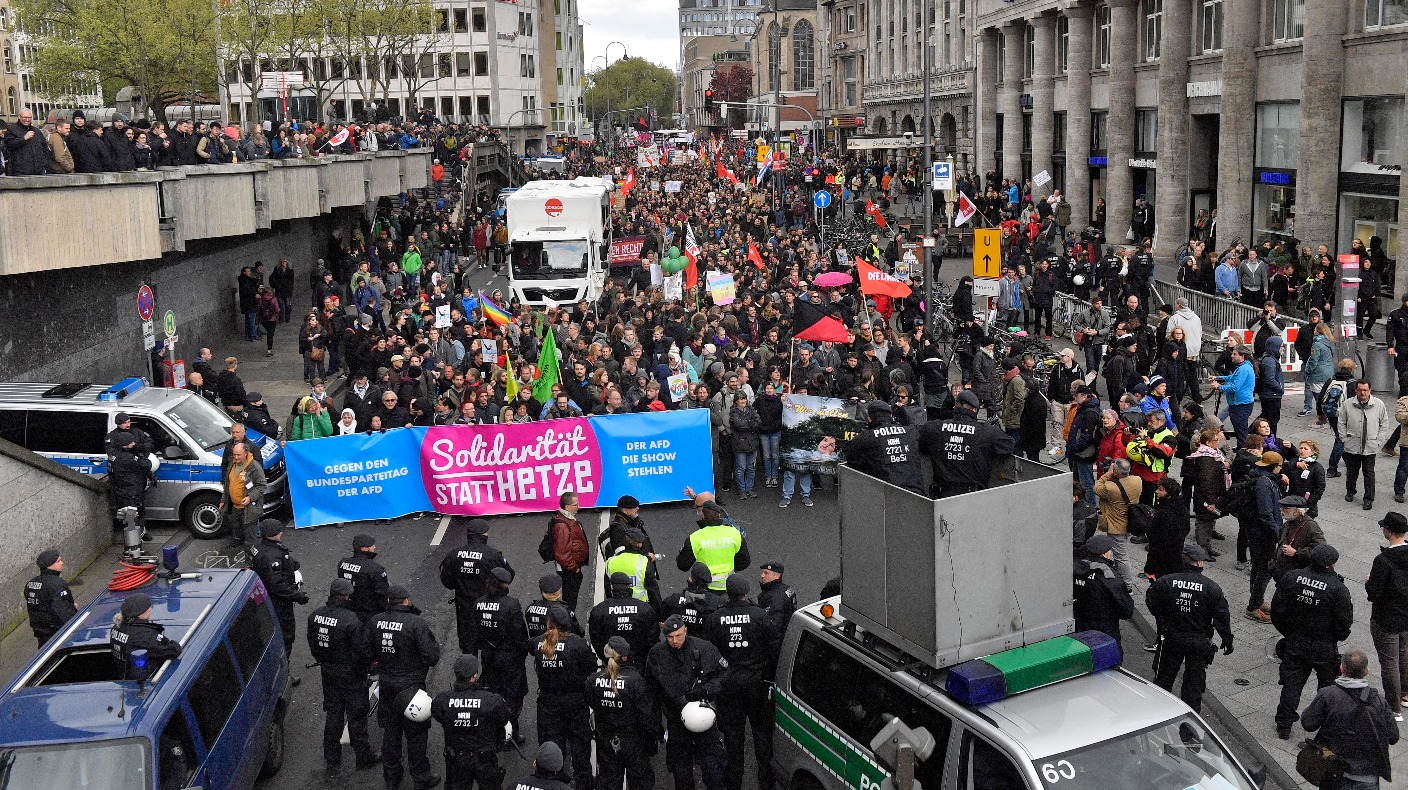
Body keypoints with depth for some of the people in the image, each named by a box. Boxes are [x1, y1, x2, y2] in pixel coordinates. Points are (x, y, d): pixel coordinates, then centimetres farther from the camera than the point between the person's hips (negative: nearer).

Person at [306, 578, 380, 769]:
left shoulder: (315, 616, -5)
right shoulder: (350, 620, -26)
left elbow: (313, 645, 8)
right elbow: (363, 650, -21)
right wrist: (366, 669, -2)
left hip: (328, 673, 6)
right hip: (351, 675, -6)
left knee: (332, 714, 19)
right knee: (357, 716, 8)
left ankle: (331, 757, 30)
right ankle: (364, 757, 19)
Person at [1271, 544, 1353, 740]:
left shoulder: (1291, 578, -10)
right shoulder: (1337, 588, -19)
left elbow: (1277, 611, -3)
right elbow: (1344, 621, -12)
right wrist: (1339, 636, 11)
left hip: (1295, 644, 3)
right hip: (1324, 649, -3)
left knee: (1291, 683, 13)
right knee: (1328, 686, 17)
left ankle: (1283, 726, 18)